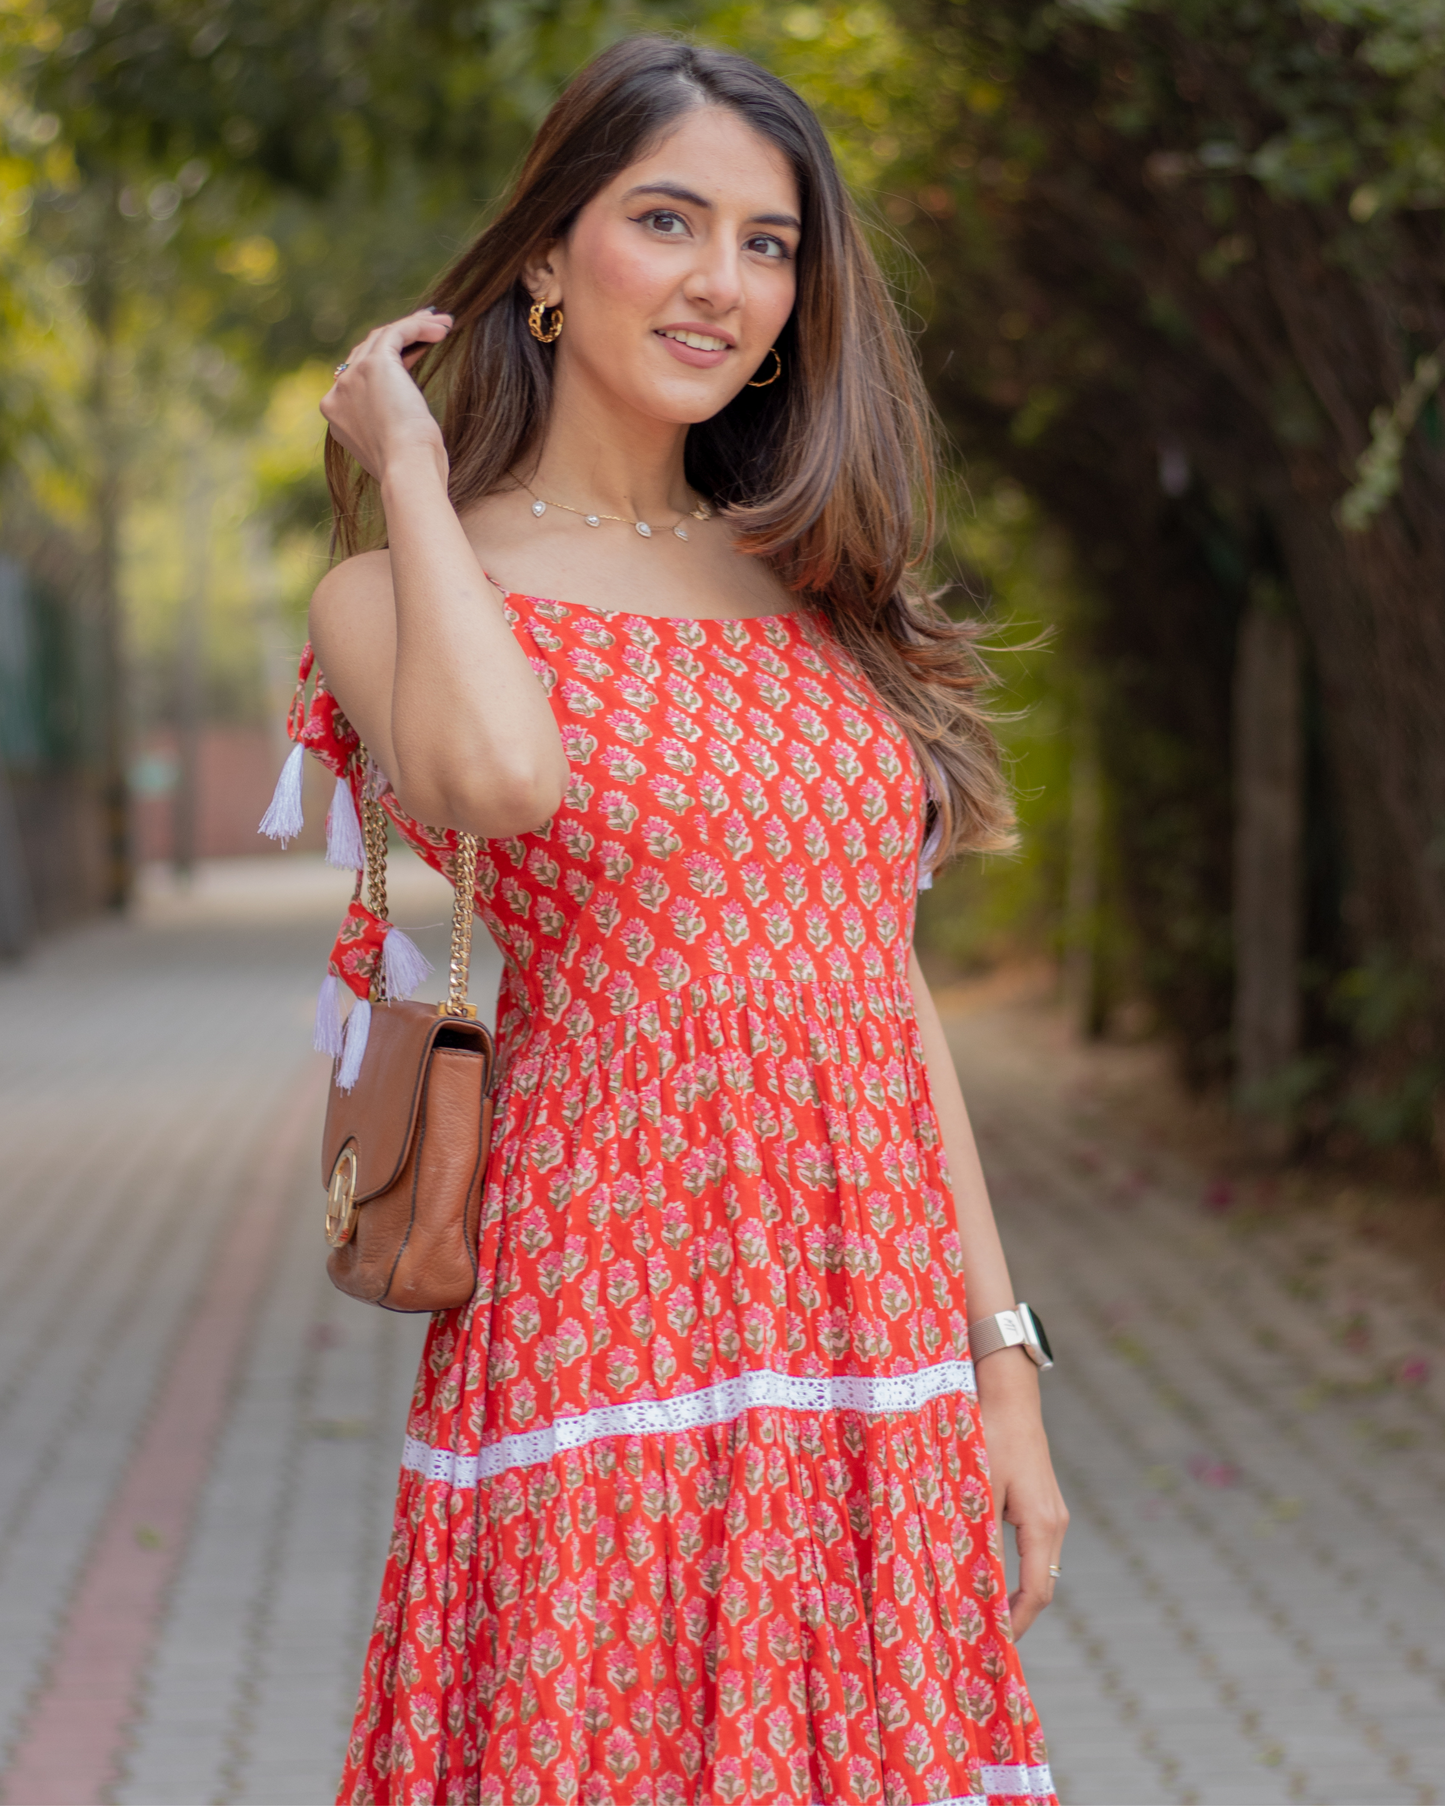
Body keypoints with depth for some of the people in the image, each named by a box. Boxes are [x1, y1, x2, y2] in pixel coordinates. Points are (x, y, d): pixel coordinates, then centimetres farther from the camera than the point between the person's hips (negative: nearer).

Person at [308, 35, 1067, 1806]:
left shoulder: (815, 597, 15)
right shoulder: (405, 591, -1)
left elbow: (889, 989, 15)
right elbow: (505, 774, -25)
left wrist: (1003, 1365, 11)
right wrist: (411, 474, -9)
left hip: (875, 1345, 5)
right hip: (610, 1325, -5)